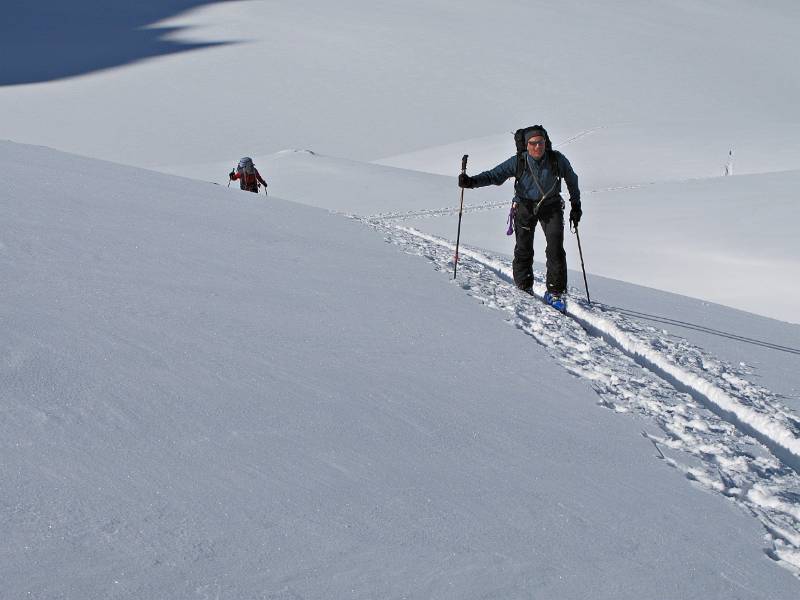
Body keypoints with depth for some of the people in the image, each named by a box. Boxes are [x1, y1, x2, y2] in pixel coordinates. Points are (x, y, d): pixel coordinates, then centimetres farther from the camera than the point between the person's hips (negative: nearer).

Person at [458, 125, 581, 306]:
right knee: (523, 250, 0)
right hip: (525, 205, 0)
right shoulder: (518, 162, -16)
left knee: (556, 249, -11)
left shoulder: (558, 160, -14)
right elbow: (495, 175, -15)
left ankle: (555, 292, -1)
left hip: (551, 206, 0)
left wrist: (576, 205, 9)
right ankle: (524, 289, 20)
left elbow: (572, 180, 4)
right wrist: (472, 181, -31)